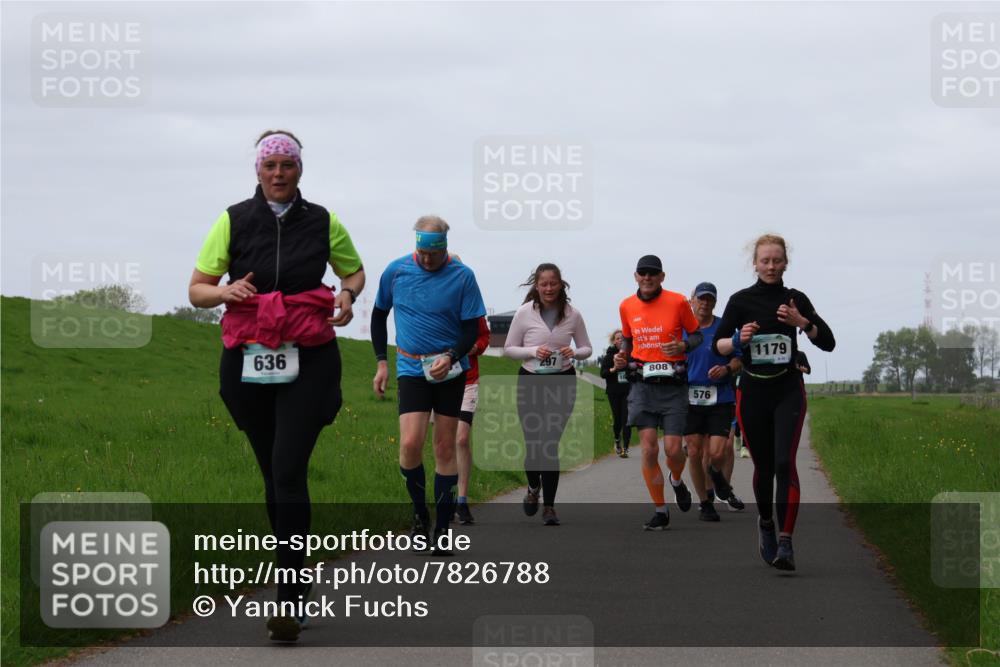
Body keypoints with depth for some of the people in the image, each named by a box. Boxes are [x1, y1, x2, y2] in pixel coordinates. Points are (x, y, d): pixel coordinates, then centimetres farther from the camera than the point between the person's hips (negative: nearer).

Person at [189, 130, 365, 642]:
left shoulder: (322, 223, 5)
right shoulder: (234, 221, 4)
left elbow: (354, 270, 22)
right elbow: (197, 290, 5)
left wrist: (348, 295, -1)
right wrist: (225, 292, -17)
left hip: (308, 360, -2)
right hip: (247, 361, 2)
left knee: (289, 469, -16)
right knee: (274, 476, 9)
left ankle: (289, 600, -18)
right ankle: (299, 578, 27)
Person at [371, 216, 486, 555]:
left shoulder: (462, 276, -7)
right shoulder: (396, 270, -2)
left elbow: (472, 329, -3)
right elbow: (379, 315, 12)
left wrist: (451, 357, -21)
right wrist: (382, 362, 7)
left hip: (450, 371, 0)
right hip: (411, 369, 0)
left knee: (445, 448, 3)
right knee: (410, 444, -16)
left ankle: (442, 529, 10)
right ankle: (420, 515, 7)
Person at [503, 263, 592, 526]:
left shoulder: (572, 315, 0)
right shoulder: (525, 313, -3)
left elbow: (586, 349, 10)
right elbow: (509, 349, 2)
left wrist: (574, 353, -13)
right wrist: (533, 351, -16)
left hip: (563, 382, 0)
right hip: (530, 382, 0)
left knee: (551, 445, -6)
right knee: (532, 442, 0)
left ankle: (549, 506, 2)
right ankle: (533, 487, 34)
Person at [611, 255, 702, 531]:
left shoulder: (678, 302, -3)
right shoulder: (626, 307, 6)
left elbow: (696, 334, 6)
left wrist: (682, 346, -15)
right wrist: (622, 358, 1)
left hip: (673, 384, -2)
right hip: (642, 384, 2)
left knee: (673, 448, -8)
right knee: (648, 449, -7)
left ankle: (677, 482, 29)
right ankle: (660, 511, 4)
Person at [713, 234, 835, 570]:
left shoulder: (795, 299, 3)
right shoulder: (741, 300, 0)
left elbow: (828, 342, 2)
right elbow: (717, 344, 1)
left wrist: (802, 322, -14)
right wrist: (738, 340, -19)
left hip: (788, 392, -1)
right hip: (752, 392, 1)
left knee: (785, 463, -15)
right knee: (763, 466, 8)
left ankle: (785, 543, -19)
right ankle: (766, 524, 35)